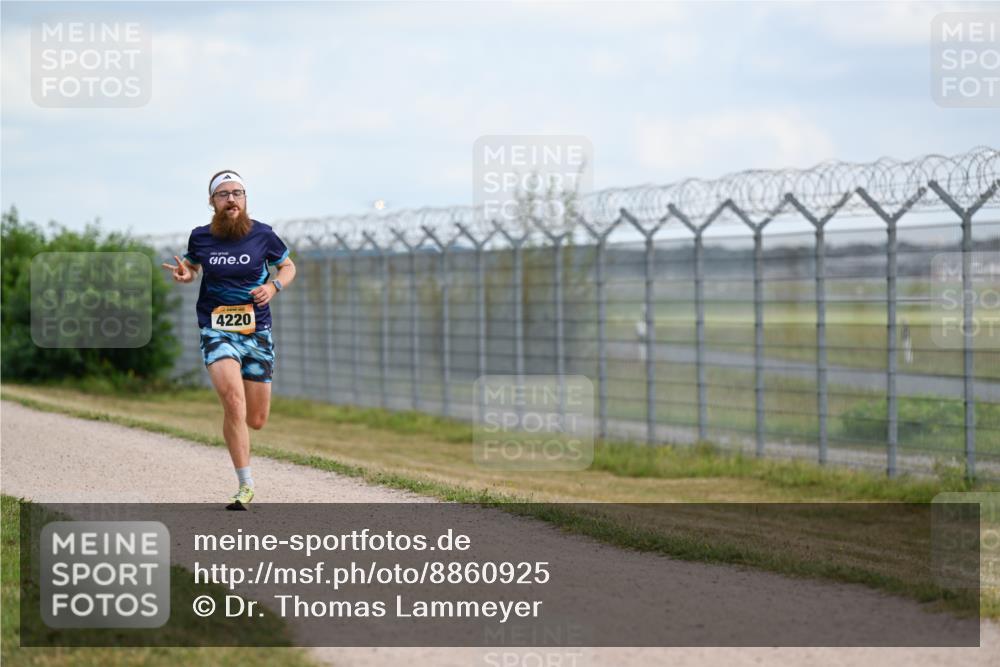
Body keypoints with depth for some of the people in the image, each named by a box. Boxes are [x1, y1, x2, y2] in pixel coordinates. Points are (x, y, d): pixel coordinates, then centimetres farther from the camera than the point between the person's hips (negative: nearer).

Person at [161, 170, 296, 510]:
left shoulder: (262, 235, -2)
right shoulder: (200, 237, 0)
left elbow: (288, 266, 14)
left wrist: (273, 286, -7)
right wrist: (185, 274, -3)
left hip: (257, 331, 1)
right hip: (217, 331, -1)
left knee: (256, 420, 5)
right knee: (234, 400, -25)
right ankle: (245, 486, -19)